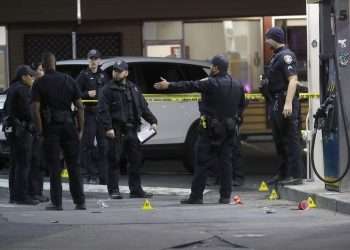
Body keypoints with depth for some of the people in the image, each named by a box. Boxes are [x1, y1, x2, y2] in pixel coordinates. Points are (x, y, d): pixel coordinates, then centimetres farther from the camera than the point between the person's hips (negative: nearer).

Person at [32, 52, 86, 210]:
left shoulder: (39, 84, -2)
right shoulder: (69, 80, 7)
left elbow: (36, 109, -13)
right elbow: (80, 106, 4)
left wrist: (40, 131, -9)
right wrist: (81, 129, 7)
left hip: (50, 127, -2)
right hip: (68, 126, 2)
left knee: (54, 167, 2)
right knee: (73, 165, 8)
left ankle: (56, 202, -1)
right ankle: (79, 201, 6)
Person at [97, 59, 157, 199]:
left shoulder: (133, 88, 16)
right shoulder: (108, 90, -1)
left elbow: (143, 107, 20)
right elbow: (102, 110, -9)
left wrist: (152, 121, 8)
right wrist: (108, 127, -18)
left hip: (132, 130, 5)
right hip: (116, 132, -5)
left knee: (136, 160, 7)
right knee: (114, 161, -4)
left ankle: (136, 190, 14)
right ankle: (113, 190, 3)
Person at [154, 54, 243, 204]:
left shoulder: (212, 84, -15)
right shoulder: (236, 85, 8)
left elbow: (190, 86, -12)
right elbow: (241, 104, 17)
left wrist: (169, 86, -6)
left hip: (211, 129, -6)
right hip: (229, 128, 6)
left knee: (202, 163, -2)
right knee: (226, 161, 8)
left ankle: (196, 196, -3)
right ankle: (225, 196, 6)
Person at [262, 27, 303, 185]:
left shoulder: (286, 56, -13)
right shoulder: (276, 56, 18)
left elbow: (293, 80, -23)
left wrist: (288, 103, -30)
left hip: (285, 103, -11)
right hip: (276, 103, 11)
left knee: (291, 139, -9)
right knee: (279, 140, 17)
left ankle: (295, 175, -8)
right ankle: (283, 173, 25)